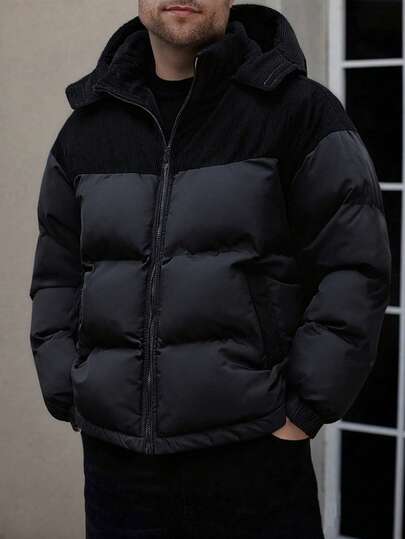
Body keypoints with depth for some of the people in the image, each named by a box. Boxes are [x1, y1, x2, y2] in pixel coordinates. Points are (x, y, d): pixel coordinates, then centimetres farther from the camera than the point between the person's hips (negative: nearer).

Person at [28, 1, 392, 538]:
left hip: (254, 458, -3)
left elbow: (355, 269, -6)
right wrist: (70, 403, 4)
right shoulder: (88, 126, 9)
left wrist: (304, 412, -9)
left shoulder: (299, 108, -3)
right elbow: (56, 279, 13)